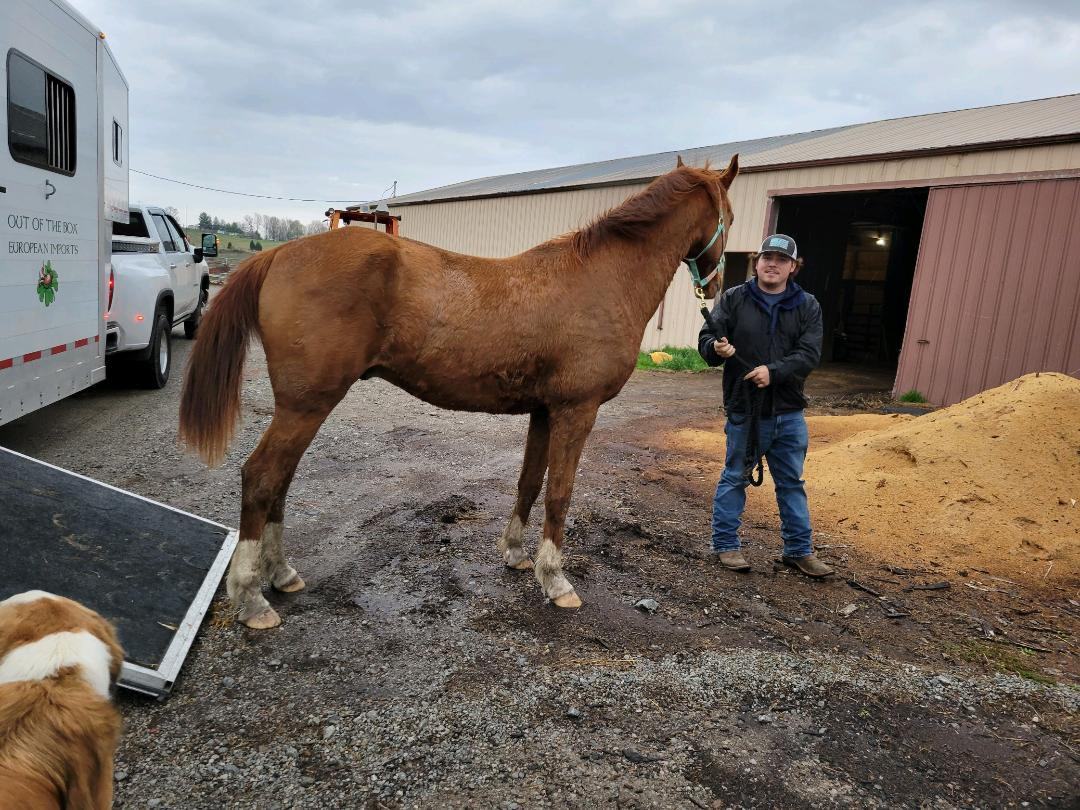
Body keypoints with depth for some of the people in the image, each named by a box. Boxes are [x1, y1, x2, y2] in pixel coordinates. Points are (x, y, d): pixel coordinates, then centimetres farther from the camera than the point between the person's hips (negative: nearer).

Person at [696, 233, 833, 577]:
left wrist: (773, 371, -24)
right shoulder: (733, 299, -2)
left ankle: (799, 549, 26)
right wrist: (716, 347, -31)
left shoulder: (807, 306, 2)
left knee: (792, 483, 13)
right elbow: (706, 340, -8)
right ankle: (725, 544, 21)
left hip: (789, 411, 3)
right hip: (744, 409, -2)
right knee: (735, 478, 8)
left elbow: (809, 354, -8)